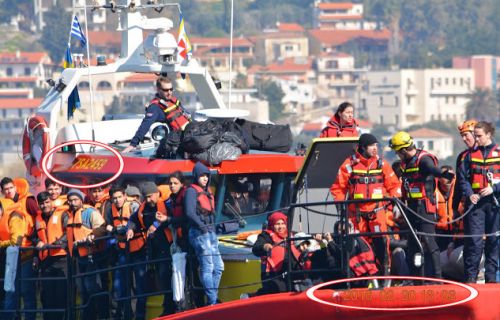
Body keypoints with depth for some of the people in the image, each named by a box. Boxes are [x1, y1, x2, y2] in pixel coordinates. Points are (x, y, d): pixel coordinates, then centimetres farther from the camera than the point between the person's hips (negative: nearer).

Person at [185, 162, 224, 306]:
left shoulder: (207, 192, 19)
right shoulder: (192, 191, -6)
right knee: (207, 267, -11)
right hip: (199, 233, -9)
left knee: (218, 267, 9)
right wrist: (201, 225, -26)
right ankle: (212, 301, -13)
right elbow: (190, 212, -18)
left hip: (210, 233, 9)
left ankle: (213, 298, 14)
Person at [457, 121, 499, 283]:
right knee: (475, 240, -7)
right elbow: (462, 177, 12)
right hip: (476, 201, 1)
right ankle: (471, 276, -4)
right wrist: (469, 194, -3)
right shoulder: (471, 154, 11)